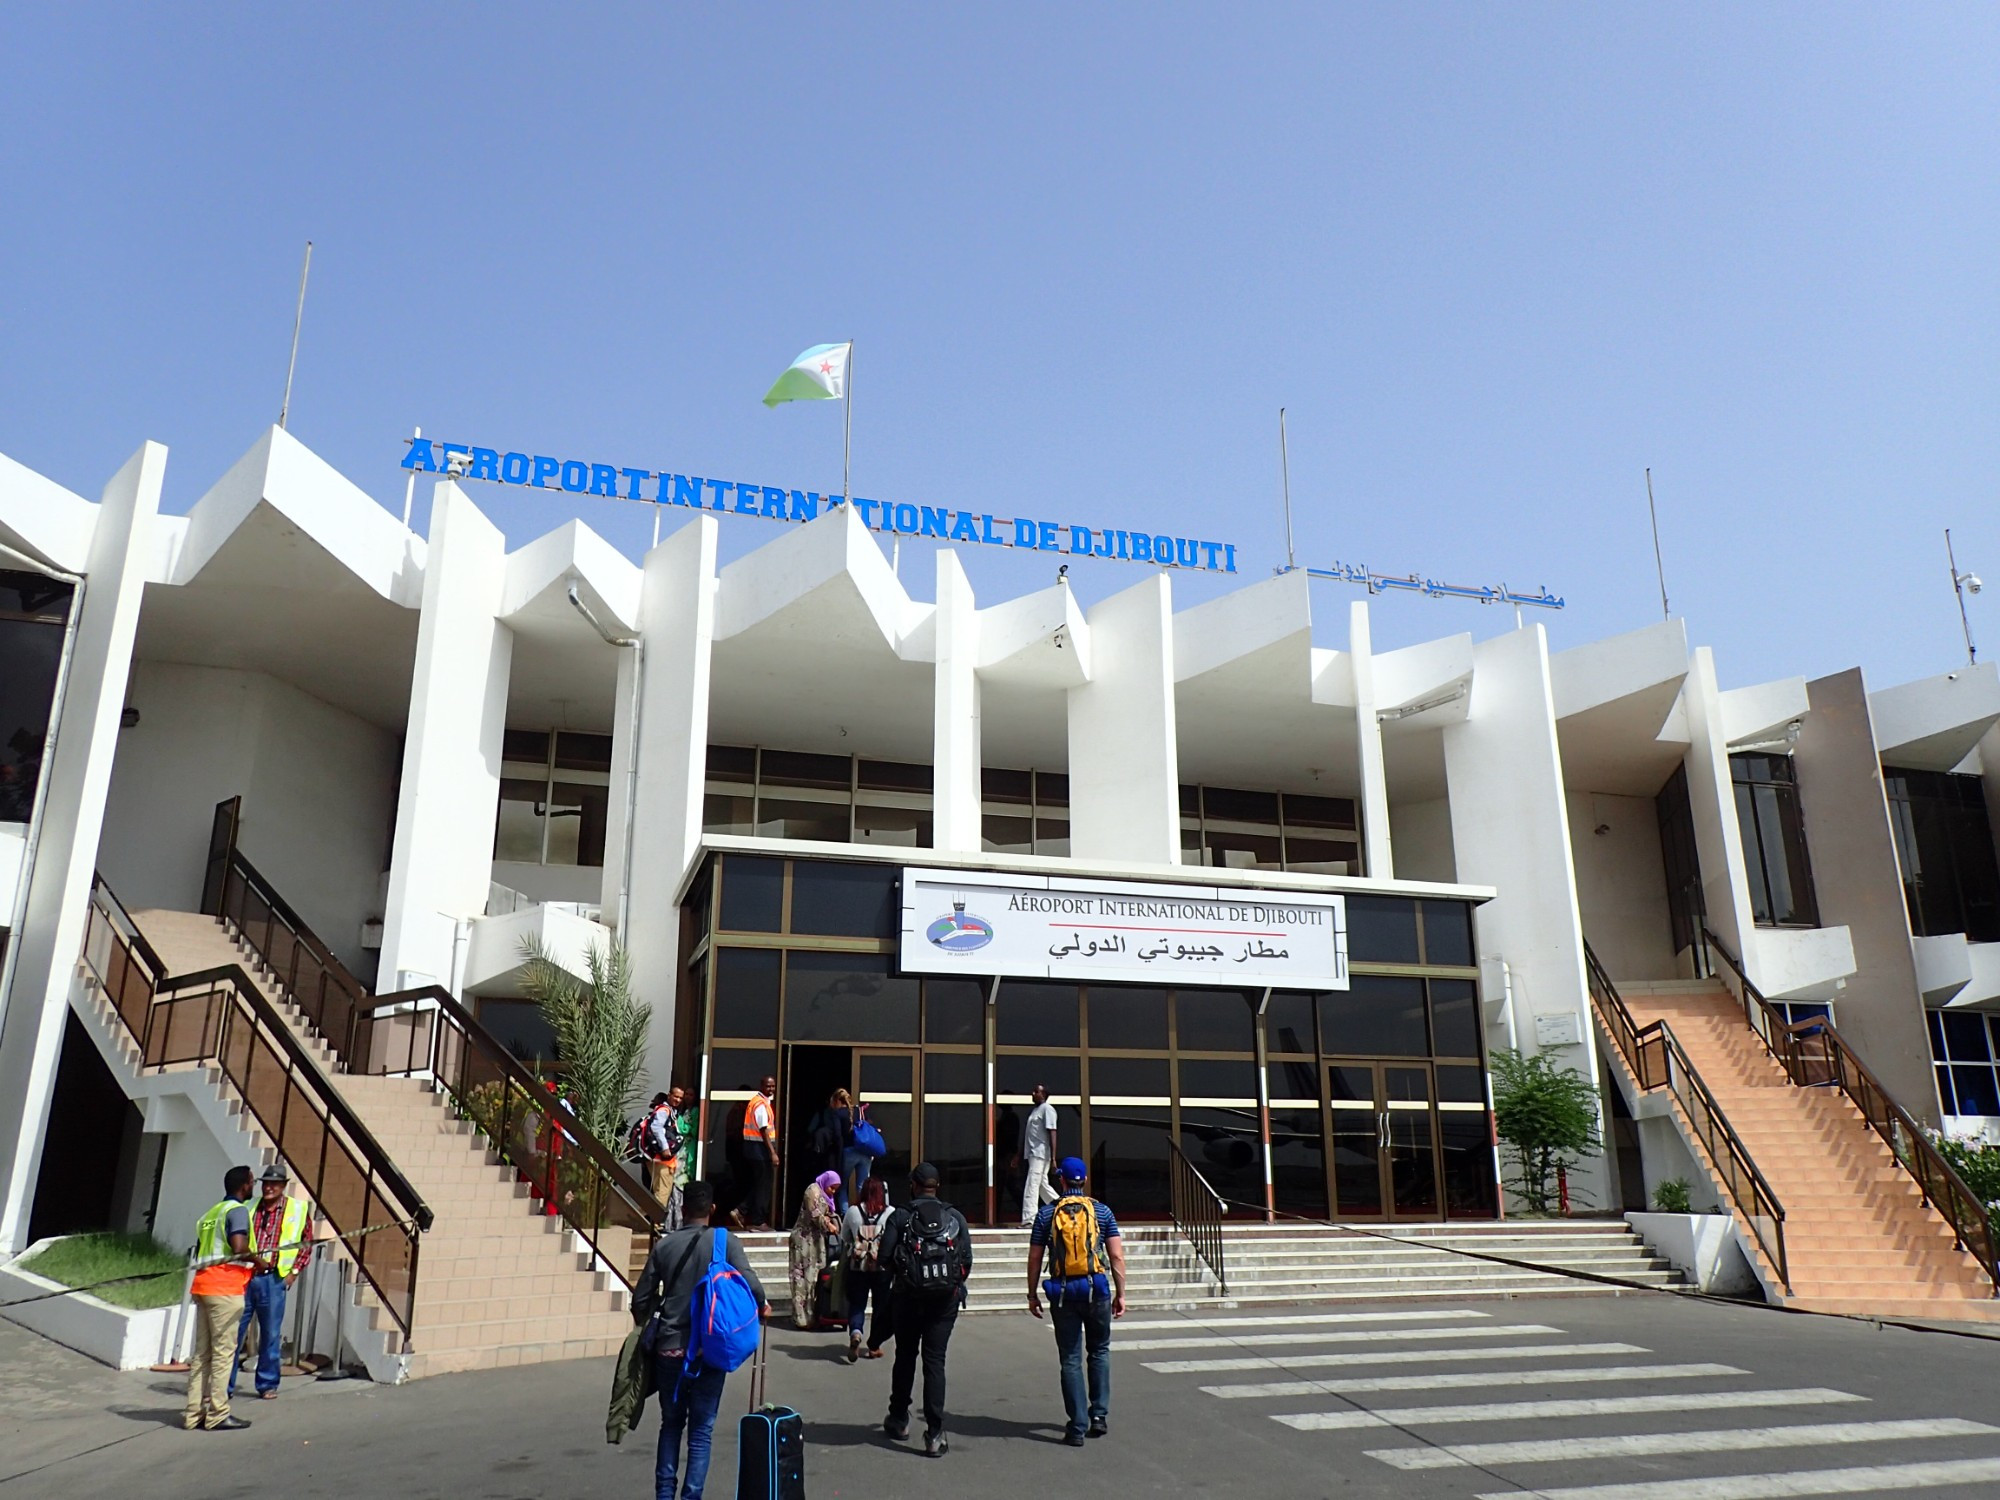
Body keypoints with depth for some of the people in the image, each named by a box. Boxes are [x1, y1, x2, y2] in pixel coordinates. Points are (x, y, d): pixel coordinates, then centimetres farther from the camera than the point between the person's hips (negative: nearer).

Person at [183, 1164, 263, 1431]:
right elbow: (238, 1247, -21)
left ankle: (194, 1413, 14)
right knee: (223, 1351, -4)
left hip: (203, 1284, 9)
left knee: (202, 1352, 11)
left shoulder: (211, 1213, 21)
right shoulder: (237, 1210, -7)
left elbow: (198, 1252, 22)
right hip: (225, 1288, -9)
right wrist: (258, 1260, -5)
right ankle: (217, 1415, -2)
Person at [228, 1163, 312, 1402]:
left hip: (273, 1279, -1)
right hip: (245, 1276, 1)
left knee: (270, 1335, 7)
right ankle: (225, 1385, 13)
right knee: (234, 1332, 3)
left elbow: (306, 1243, 8)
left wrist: (294, 1271, 1)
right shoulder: (249, 1208, 6)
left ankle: (268, 1385, 18)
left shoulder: (298, 1209, 2)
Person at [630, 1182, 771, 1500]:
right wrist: (762, 1304, 7)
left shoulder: (664, 1245, 2)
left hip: (669, 1347, 2)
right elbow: (749, 1282, -14)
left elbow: (641, 1299, 5)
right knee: (701, 1430, 7)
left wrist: (643, 1326, 25)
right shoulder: (725, 1241, -6)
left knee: (671, 1424, 18)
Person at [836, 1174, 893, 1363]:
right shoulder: (890, 1213, -8)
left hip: (857, 1266, 1)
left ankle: (855, 1332, -17)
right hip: (883, 1267, -1)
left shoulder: (853, 1211, -1)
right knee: (882, 1306, 13)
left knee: (856, 1304, 10)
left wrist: (845, 1261, 24)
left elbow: (844, 1239, 10)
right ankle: (874, 1347, 20)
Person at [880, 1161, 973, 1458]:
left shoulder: (900, 1217, -5)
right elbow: (967, 1260, -2)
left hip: (908, 1297, -1)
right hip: (946, 1299, 1)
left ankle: (899, 1420, 30)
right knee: (935, 1360, 3)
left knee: (905, 1356, 17)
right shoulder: (956, 1218, 0)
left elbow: (885, 1257, -8)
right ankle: (935, 1433, -4)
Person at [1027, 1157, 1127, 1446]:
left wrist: (1032, 1294, 12)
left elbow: (1034, 1259, 3)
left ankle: (1077, 1427, 6)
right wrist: (1120, 1294, 6)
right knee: (1099, 1351, 19)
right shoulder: (1102, 1211, 2)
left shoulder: (1046, 1214, 2)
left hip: (1062, 1292, 0)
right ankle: (1099, 1414, 14)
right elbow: (1116, 1256, 0)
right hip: (1096, 1289, 0)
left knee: (1070, 1359, 6)